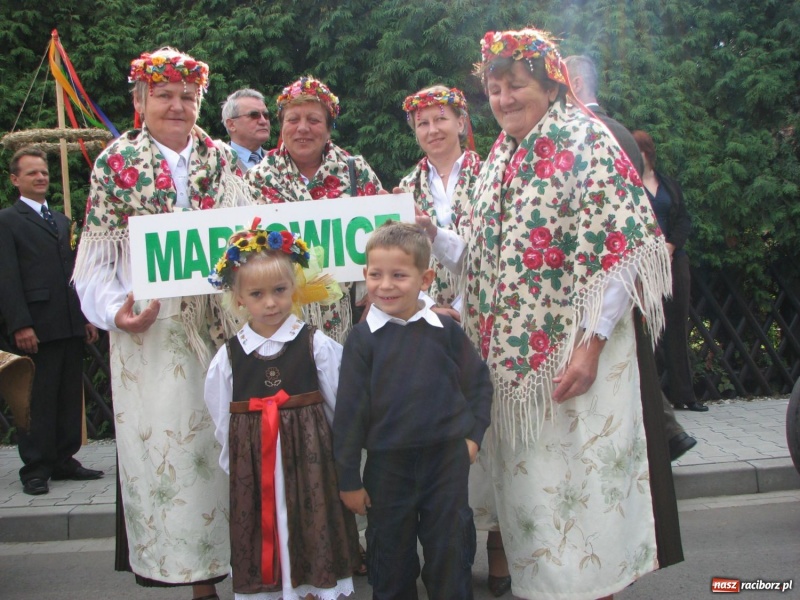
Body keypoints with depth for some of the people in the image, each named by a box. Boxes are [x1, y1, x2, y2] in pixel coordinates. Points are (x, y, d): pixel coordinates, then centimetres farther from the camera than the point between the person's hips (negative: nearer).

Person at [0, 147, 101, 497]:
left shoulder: (62, 221, 20)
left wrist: (87, 317, 14)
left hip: (71, 325, 6)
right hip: (36, 327, -6)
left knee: (70, 398, 9)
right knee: (37, 401, 0)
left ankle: (64, 461, 18)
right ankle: (35, 470, 9)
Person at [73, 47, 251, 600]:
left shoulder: (223, 161, 10)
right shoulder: (116, 162, 5)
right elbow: (97, 257, 3)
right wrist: (115, 310, -13)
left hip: (220, 328, 2)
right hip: (149, 336, -1)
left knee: (218, 440, 5)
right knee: (160, 444, 1)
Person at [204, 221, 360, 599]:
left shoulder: (317, 345, -5)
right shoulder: (228, 357, 1)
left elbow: (340, 411, 1)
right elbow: (222, 425, 8)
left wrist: (336, 461, 5)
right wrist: (237, 469, 10)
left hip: (310, 470, -2)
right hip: (252, 479, 2)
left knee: (314, 549, 8)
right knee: (260, 562, 10)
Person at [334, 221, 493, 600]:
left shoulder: (445, 330, -3)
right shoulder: (363, 338, -7)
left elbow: (478, 382, 9)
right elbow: (349, 409, -5)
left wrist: (473, 434, 1)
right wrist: (348, 479, -3)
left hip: (447, 459, 1)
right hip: (387, 465, 0)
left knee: (451, 554, 13)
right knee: (390, 558, 15)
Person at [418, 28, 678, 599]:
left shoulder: (585, 140, -6)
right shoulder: (500, 157, 15)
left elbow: (621, 248, -13)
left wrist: (592, 343, -19)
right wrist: (434, 236, 1)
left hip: (571, 351, -6)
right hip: (510, 354, 7)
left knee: (575, 474, 2)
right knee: (523, 477, 15)